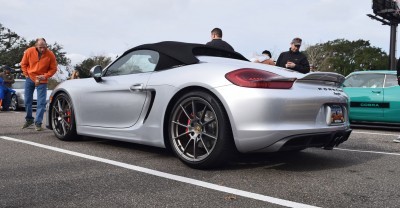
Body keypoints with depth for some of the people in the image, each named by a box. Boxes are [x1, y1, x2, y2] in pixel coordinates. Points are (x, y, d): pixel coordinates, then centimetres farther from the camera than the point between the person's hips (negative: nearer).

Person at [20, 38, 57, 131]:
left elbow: (53, 69, -7)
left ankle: (38, 123, -2)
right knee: (27, 101, 11)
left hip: (42, 81, -2)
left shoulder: (50, 55, -16)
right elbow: (23, 64, 5)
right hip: (30, 79, 3)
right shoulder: (29, 51, -11)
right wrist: (26, 74, -2)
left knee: (41, 102, -9)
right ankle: (29, 119, 30)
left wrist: (45, 76, -19)